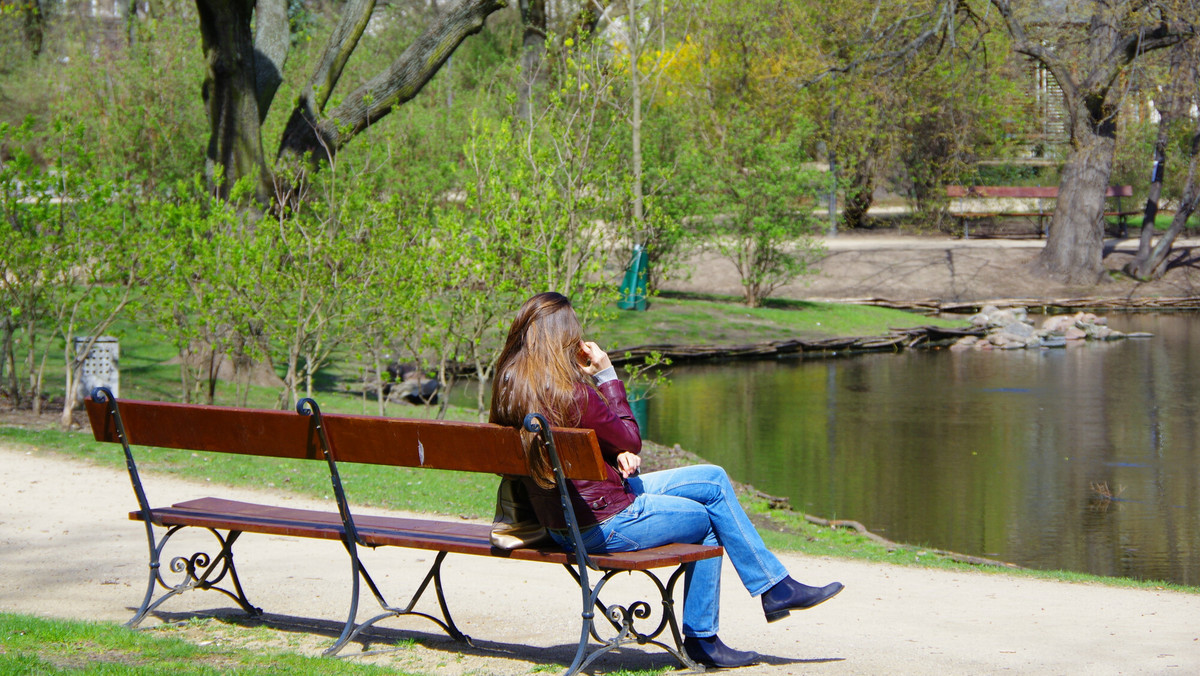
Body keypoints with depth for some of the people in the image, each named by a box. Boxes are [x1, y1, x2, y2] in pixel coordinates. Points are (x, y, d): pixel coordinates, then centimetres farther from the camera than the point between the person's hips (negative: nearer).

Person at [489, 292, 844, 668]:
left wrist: (618, 456, -5)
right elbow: (631, 439, -10)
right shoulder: (570, 393, -26)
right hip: (603, 525, -9)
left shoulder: (511, 384, 1)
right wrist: (607, 376, -7)